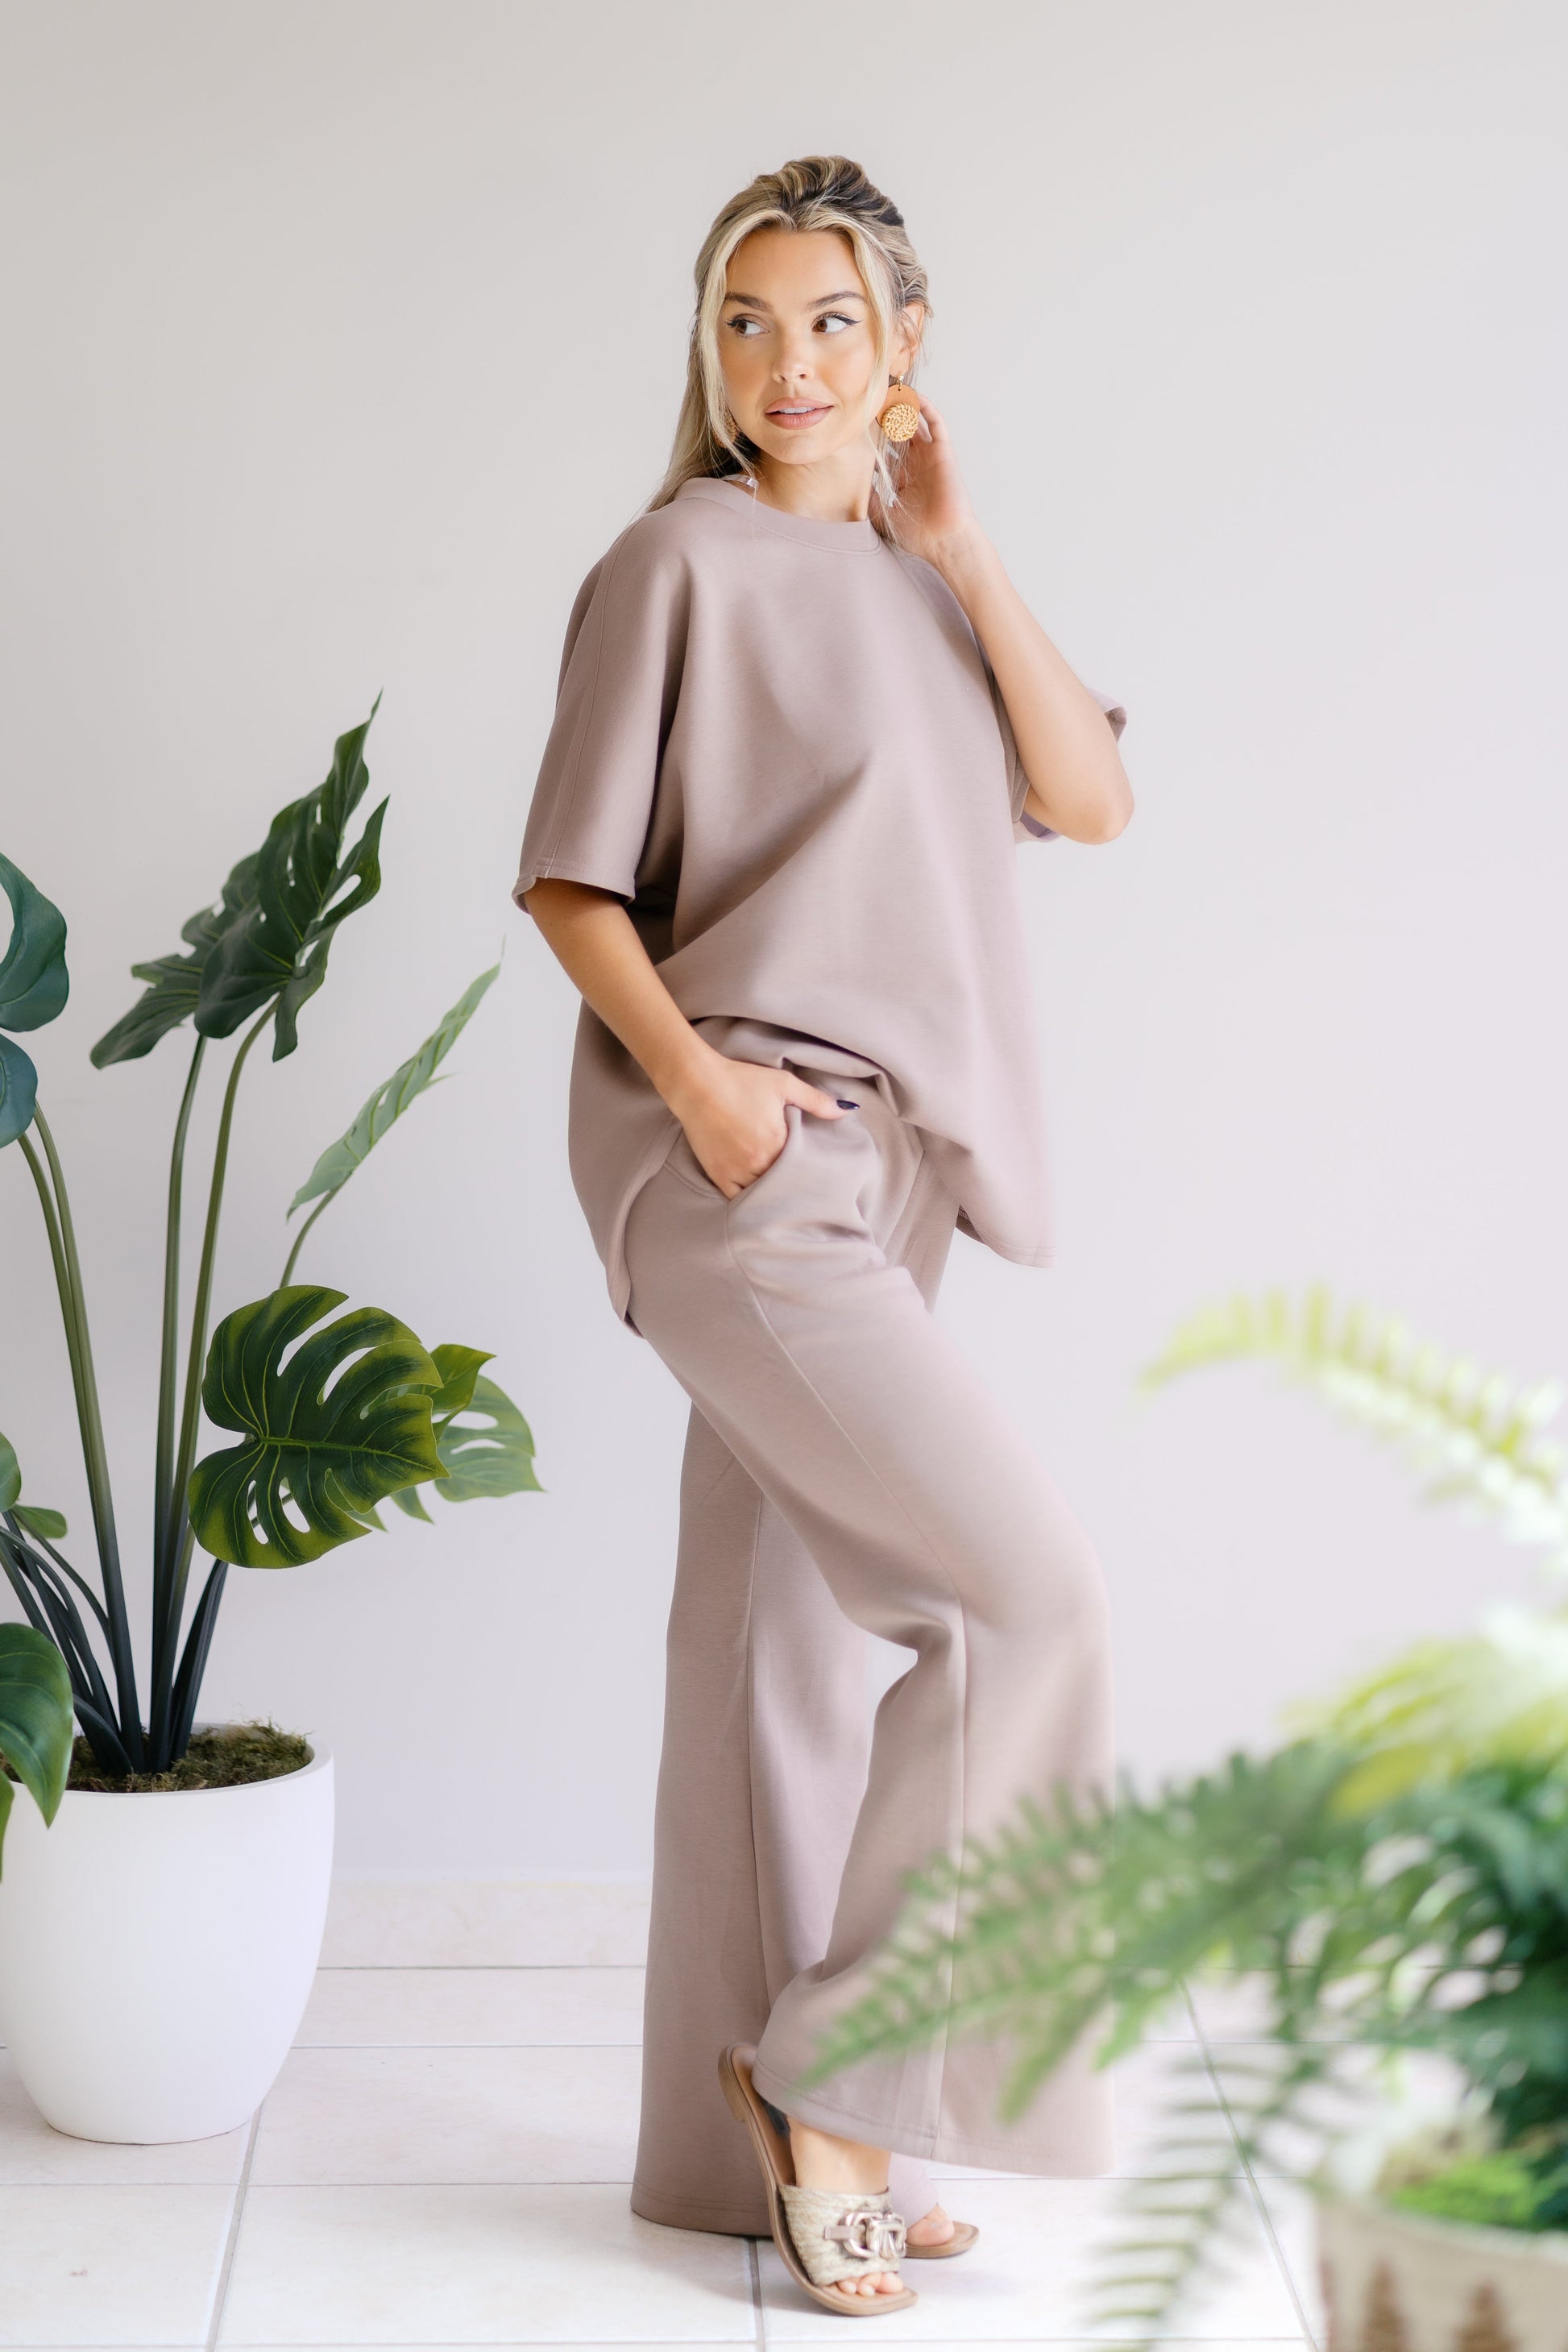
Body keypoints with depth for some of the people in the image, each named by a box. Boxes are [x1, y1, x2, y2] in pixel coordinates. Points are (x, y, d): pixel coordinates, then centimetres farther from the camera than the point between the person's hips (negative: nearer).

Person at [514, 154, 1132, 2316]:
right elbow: (569, 877, -5)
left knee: (782, 1638, 9)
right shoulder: (686, 562, -3)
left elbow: (1092, 799, 4)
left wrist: (960, 546, 0)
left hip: (881, 1174, 7)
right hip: (738, 1166, -7)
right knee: (1026, 1585, -13)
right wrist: (693, 1074, -19)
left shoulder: (923, 579, 17)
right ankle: (838, 2069, 0)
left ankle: (750, 2145, 19)